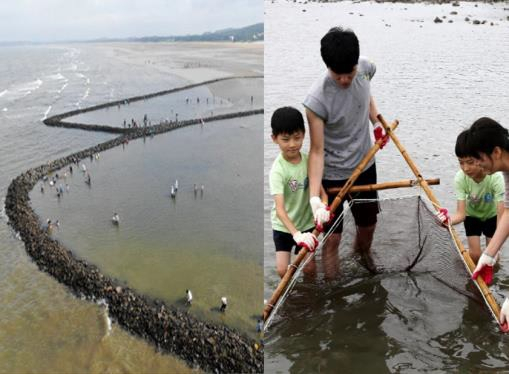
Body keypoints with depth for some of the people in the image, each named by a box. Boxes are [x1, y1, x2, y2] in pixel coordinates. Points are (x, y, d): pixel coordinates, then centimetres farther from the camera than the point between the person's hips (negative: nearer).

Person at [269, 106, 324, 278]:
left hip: (307, 223, 3)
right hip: (283, 226, -3)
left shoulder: (308, 160, -10)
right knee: (283, 270, -6)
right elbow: (280, 209, -32)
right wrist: (296, 234, -45)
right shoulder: (278, 170, -24)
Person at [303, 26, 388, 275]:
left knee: (368, 226, 22)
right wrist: (314, 197, -36)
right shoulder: (317, 99, -31)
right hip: (332, 175, -6)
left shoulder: (366, 68, -14)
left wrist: (377, 123, 4)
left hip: (364, 166, 6)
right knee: (333, 238, 0)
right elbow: (317, 150, -28)